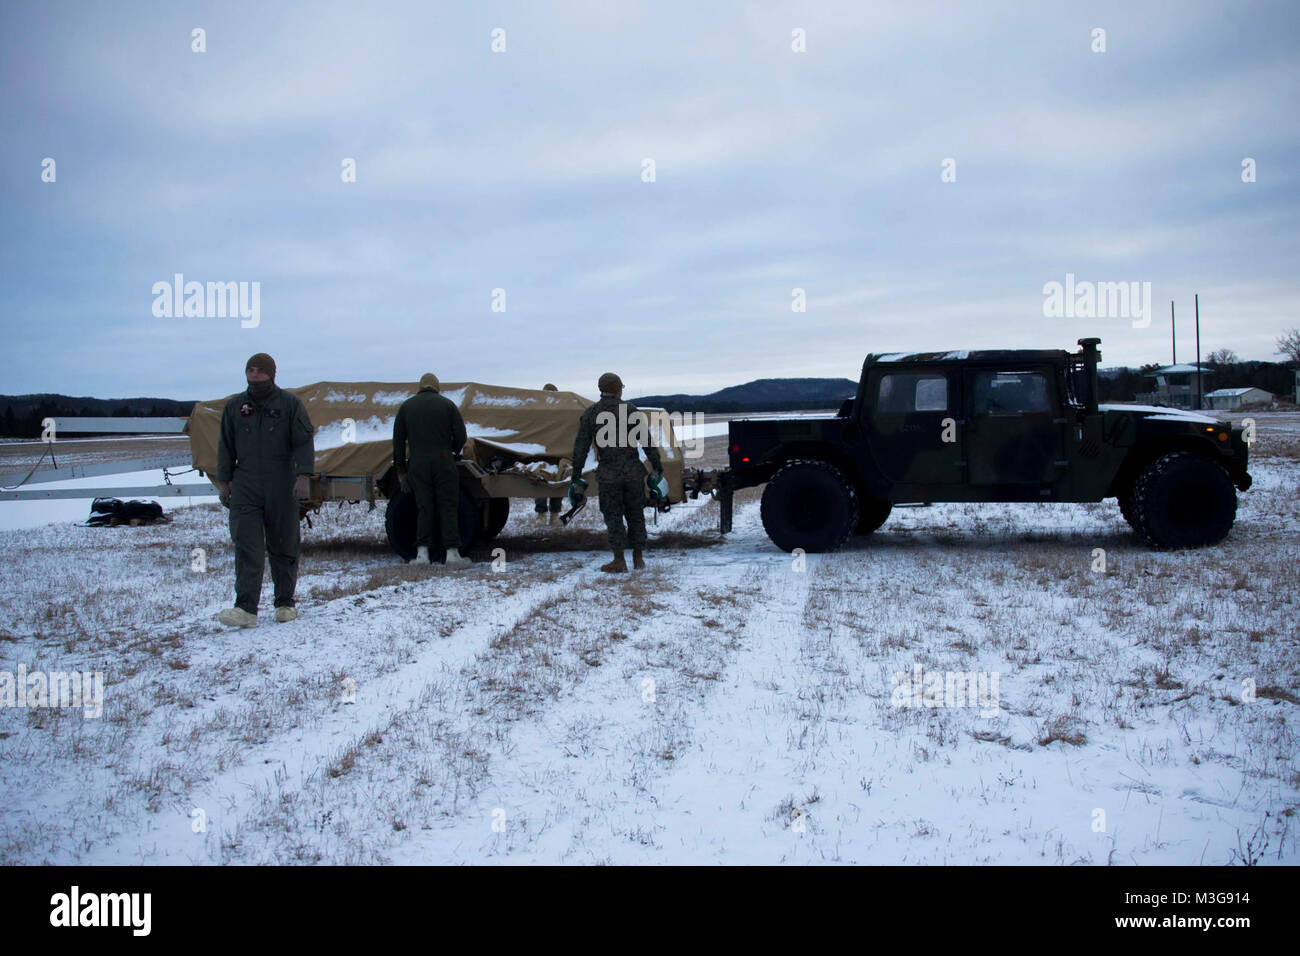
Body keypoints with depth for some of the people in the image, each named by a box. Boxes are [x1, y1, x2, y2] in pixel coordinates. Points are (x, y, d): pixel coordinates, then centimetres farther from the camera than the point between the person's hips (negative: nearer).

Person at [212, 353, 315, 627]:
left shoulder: (290, 403, 1)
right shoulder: (234, 406, 10)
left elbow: (304, 442, -4)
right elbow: (226, 447, 16)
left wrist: (303, 476, -14)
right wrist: (223, 481, 11)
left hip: (282, 490, -1)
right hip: (245, 489, 1)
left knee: (283, 548, 7)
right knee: (246, 548, -9)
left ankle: (285, 603, 19)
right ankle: (246, 609, -14)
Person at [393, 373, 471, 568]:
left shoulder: (407, 406, 11)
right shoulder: (447, 404, 6)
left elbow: (398, 440, 9)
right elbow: (460, 436, 1)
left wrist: (401, 469, 15)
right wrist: (453, 453, 20)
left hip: (417, 462, 2)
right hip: (443, 461, -2)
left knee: (423, 507, 7)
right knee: (448, 507, 1)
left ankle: (422, 553, 0)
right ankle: (452, 553, -5)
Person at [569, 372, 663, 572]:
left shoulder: (590, 413, 0)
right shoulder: (631, 410, -1)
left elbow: (580, 448, -2)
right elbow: (648, 442, -3)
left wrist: (576, 478, 3)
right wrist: (658, 469, 4)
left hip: (608, 474, -1)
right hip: (633, 471, 1)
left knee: (613, 516, 6)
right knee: (635, 514, 13)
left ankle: (619, 561, 2)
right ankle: (638, 558, 16)